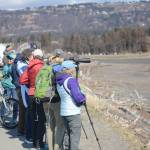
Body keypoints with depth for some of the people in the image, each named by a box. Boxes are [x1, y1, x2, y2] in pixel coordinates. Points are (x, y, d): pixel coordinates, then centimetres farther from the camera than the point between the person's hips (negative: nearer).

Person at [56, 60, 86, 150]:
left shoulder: (59, 81, 8)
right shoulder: (71, 80, -16)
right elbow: (78, 98, -21)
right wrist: (83, 98, 0)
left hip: (64, 112, 8)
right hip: (73, 113, -8)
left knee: (70, 135, 17)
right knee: (75, 136, -2)